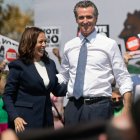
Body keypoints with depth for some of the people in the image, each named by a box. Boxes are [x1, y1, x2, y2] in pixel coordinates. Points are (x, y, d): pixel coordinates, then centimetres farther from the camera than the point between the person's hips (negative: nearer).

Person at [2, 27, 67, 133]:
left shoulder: (50, 64, 12)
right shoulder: (18, 66, -5)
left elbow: (57, 90, 17)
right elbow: (8, 95, -5)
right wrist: (15, 117, -17)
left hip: (46, 120, 6)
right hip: (25, 121, -6)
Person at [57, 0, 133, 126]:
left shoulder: (109, 44, 1)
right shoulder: (69, 46, 12)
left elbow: (123, 79, 0)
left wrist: (126, 111, -9)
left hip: (99, 106, -4)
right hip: (74, 106, 4)